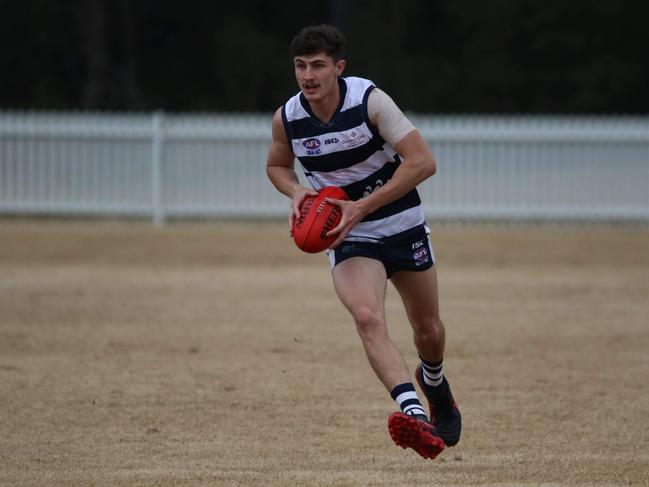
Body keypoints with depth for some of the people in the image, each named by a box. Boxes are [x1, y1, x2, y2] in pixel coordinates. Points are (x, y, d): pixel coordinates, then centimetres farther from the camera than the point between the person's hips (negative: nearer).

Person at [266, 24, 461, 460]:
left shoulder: (370, 100, -20)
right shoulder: (287, 118, -10)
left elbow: (423, 162, -22)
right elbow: (277, 165, 13)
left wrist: (362, 207, -25)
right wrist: (297, 192, -11)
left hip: (404, 225, 0)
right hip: (350, 239, 0)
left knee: (428, 330, 14)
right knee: (368, 317, -28)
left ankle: (434, 383, 51)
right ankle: (414, 415, -43)